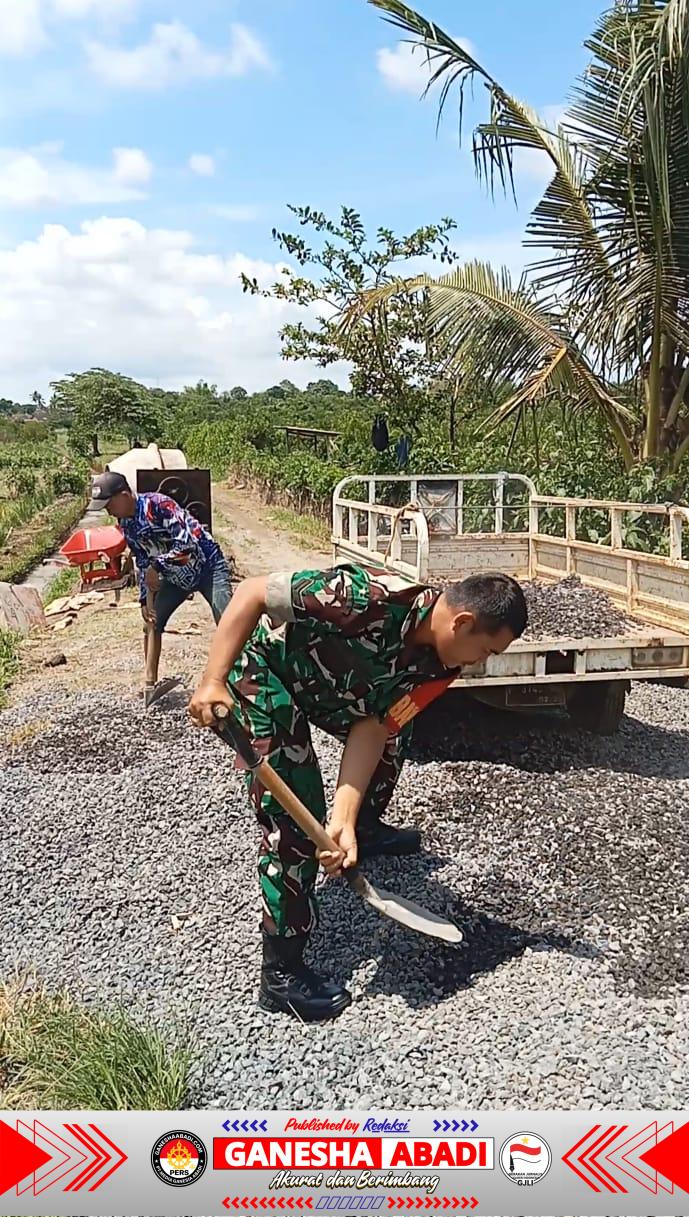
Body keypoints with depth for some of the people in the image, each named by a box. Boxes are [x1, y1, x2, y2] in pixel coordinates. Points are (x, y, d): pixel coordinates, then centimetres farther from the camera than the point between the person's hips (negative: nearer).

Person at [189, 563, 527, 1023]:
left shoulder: (432, 660, -11)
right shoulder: (371, 598, -36)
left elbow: (372, 725, -12)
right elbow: (253, 592, -32)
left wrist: (343, 819, -23)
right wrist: (213, 682, -36)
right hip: (263, 672, -8)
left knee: (394, 730, 21)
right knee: (297, 821, -12)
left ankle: (364, 829, 47)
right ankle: (281, 973, 1)